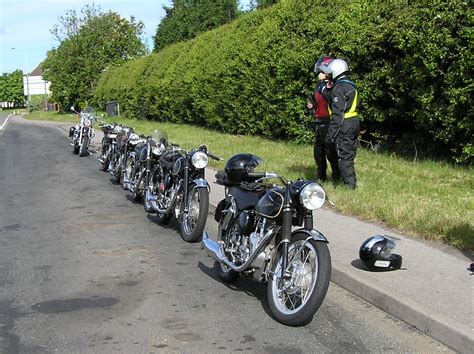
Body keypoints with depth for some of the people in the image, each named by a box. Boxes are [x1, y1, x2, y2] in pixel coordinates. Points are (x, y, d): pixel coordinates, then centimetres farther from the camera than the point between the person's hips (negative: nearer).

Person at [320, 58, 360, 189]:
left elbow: (337, 114, -20)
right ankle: (352, 182, 22)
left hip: (344, 129, -9)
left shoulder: (338, 88, -15)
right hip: (354, 126, 9)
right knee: (349, 156, 16)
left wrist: (330, 134, -19)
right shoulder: (352, 86, 15)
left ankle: (349, 185, -3)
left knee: (344, 157, -4)